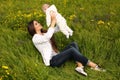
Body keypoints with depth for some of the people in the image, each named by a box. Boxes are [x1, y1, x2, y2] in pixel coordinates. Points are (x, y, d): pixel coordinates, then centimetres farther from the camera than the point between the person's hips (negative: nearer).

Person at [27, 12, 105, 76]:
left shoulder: (44, 34, 22)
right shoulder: (35, 38, -4)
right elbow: (48, 37, -25)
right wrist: (53, 21, -21)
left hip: (56, 57, 9)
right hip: (51, 61, -9)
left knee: (73, 44, -12)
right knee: (72, 50, -26)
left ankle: (80, 66, -28)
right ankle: (93, 65, -22)